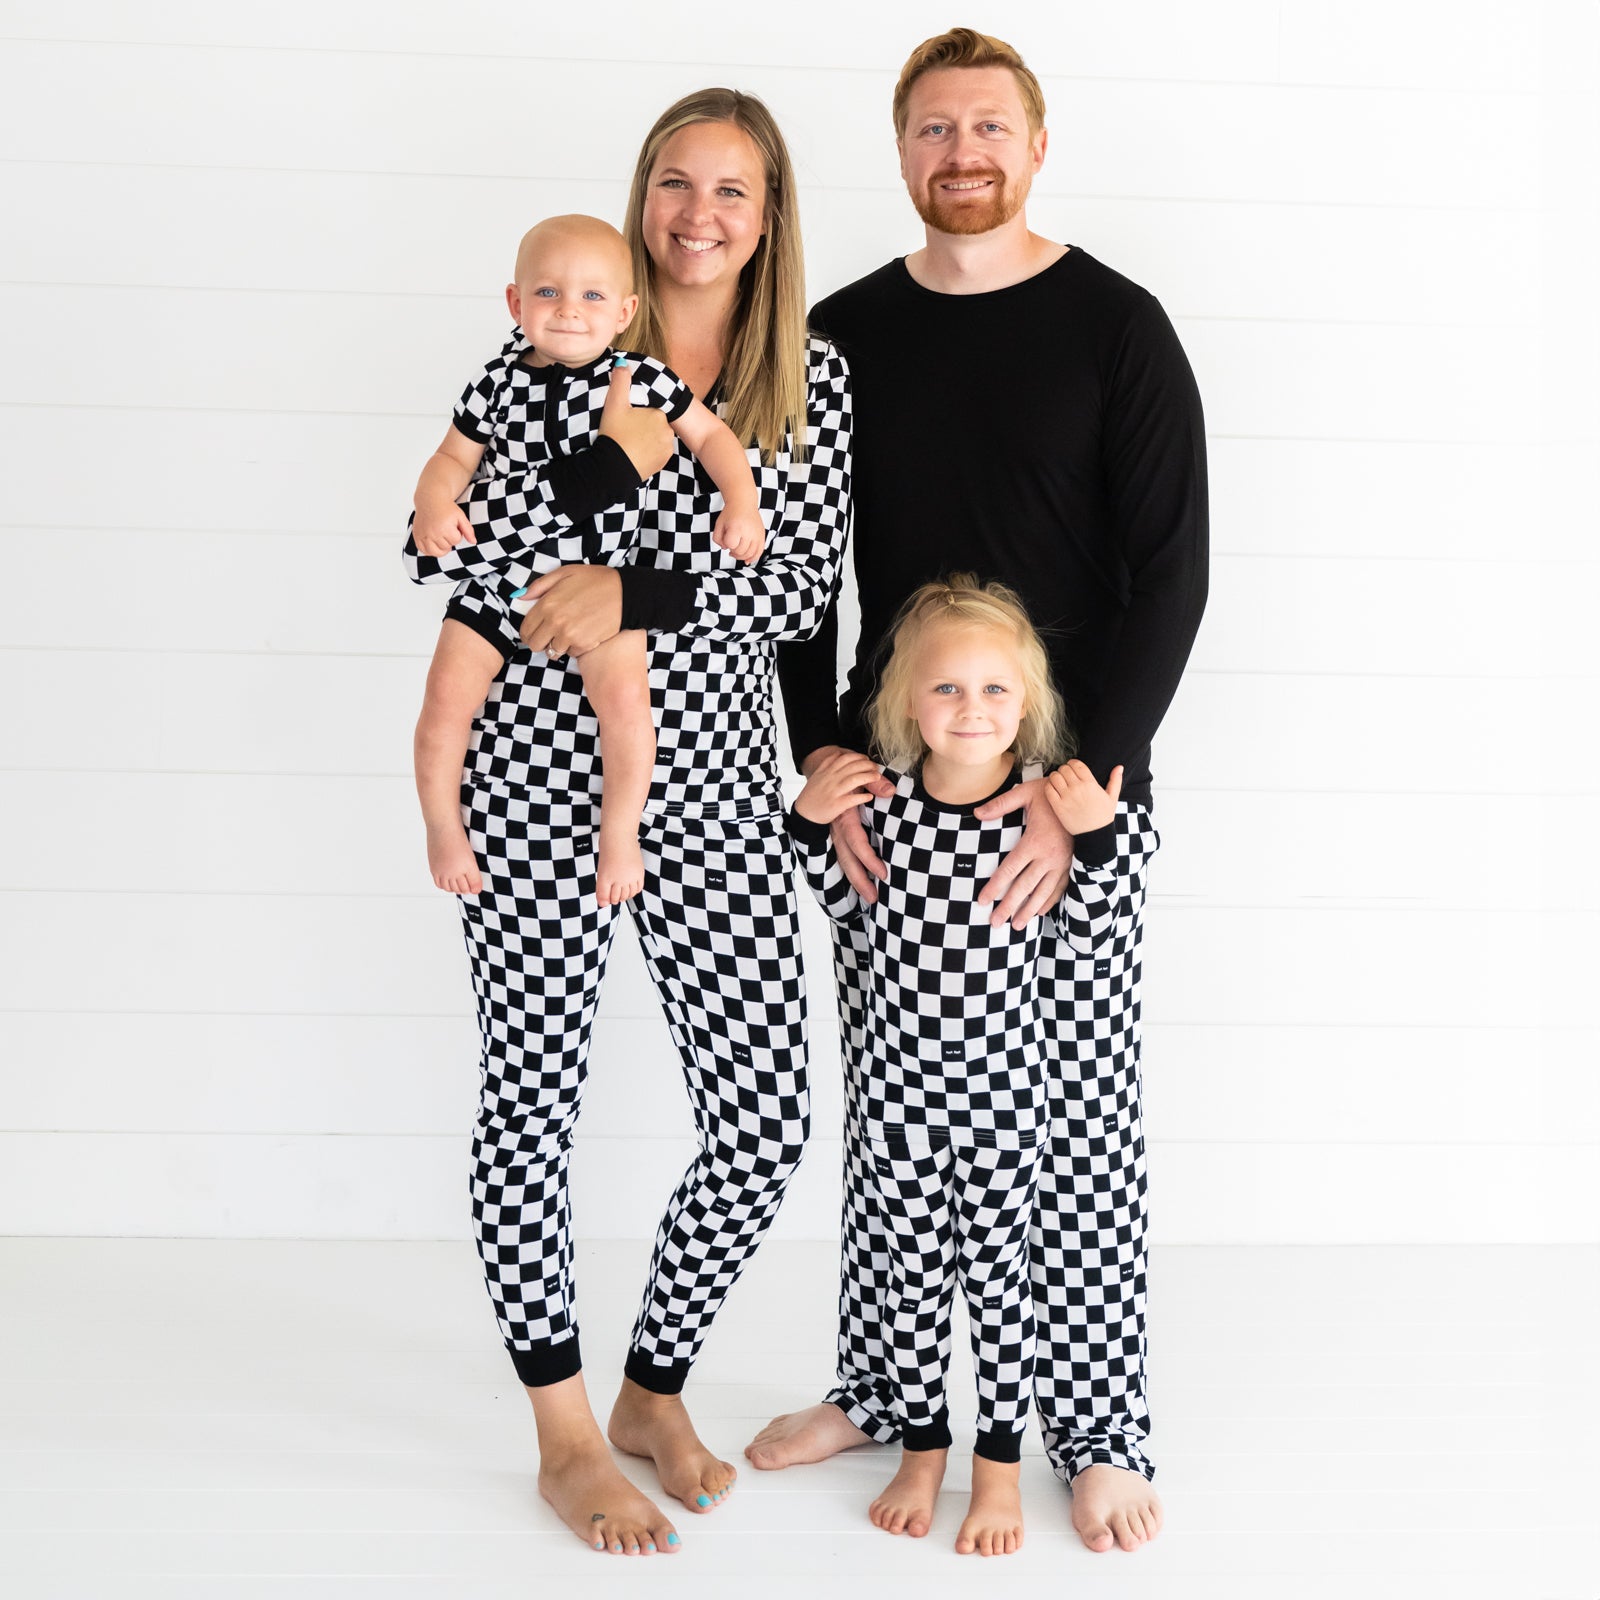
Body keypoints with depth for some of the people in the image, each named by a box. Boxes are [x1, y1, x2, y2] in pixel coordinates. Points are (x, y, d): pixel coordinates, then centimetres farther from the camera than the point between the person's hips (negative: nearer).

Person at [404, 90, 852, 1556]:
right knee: (535, 1092, 4)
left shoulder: (813, 381, 8)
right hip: (543, 763, -2)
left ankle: (656, 1389, 25)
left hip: (711, 776, 2)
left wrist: (633, 592, -15)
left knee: (767, 1114, -1)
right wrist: (617, 448, -17)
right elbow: (445, 549, -4)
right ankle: (567, 1436, 22)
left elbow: (803, 588, -2)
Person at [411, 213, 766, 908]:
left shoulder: (642, 379, -3)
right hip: (499, 571, 2)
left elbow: (711, 435, 7)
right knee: (447, 695, -7)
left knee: (625, 697, -21)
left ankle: (619, 837, 0)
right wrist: (434, 501, -13)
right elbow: (455, 457, 8)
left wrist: (742, 503, -6)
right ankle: (444, 830, 15)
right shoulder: (499, 383, -1)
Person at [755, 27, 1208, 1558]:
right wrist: (823, 758, -4)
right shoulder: (843, 333, 8)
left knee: (1078, 1114, 1)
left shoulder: (1116, 327, -3)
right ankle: (870, 1387, 26)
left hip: (1069, 791, -3)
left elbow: (1169, 574, -7)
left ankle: (1099, 1436, 13)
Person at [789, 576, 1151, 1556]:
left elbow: (1098, 941, -8)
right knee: (915, 1267, 13)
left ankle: (1001, 1463, 24)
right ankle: (922, 1448, 31)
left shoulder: (1048, 805, -10)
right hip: (899, 1081, 2)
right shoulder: (882, 801, -5)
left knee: (996, 1268, 9)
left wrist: (1098, 840, -21)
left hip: (1003, 1088, -2)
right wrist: (813, 828, -1)